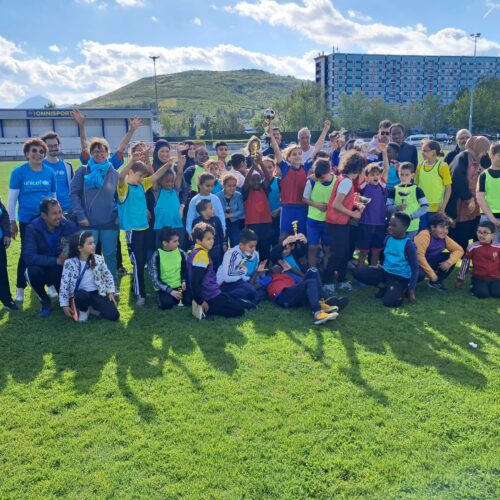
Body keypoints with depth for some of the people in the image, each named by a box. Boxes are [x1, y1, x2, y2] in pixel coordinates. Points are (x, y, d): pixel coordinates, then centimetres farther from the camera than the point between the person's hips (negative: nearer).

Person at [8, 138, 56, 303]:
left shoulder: (50, 172, 1)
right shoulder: (18, 172, -6)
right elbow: (12, 198, -4)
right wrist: (12, 222, -4)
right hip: (27, 220, -2)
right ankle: (20, 288, 19)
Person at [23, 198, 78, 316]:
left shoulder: (70, 226, -13)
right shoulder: (32, 229, -19)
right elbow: (28, 257, -29)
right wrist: (56, 261, -33)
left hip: (63, 269, 1)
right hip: (42, 267, -1)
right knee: (33, 271, -34)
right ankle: (45, 301, -3)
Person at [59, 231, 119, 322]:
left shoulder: (98, 259, -2)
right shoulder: (70, 263, -11)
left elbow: (108, 276, 9)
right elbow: (64, 284, -8)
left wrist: (111, 292, -1)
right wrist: (65, 305, -10)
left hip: (97, 293, 2)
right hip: (80, 295, -2)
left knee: (114, 316, -16)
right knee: (83, 294, -41)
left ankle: (92, 308, 12)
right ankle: (83, 310, -5)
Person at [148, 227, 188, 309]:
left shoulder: (181, 253, -1)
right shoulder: (156, 256, -12)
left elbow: (185, 271, 10)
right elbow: (155, 279, -12)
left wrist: (184, 282, -11)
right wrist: (171, 291, -21)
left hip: (179, 286, 3)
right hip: (164, 288, -3)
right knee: (167, 304, -31)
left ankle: (179, 296, 9)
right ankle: (160, 296, 4)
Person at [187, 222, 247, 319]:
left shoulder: (195, 252, 10)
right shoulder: (201, 254, -20)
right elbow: (195, 281, -25)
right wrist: (201, 302, -19)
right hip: (210, 296, -10)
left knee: (241, 304, 18)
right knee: (239, 310, -1)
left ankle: (204, 307, 4)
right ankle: (205, 309, -8)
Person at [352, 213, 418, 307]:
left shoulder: (408, 244, -17)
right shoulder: (388, 239, 1)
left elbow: (415, 268, -14)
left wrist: (411, 290, -17)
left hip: (400, 278, -6)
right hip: (385, 272, 6)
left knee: (389, 302, -31)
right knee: (356, 272, -12)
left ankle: (403, 290, 3)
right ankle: (385, 287, 2)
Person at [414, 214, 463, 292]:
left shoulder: (445, 238, -3)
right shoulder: (424, 235, -26)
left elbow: (459, 250, -1)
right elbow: (419, 255, -33)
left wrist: (449, 262, -21)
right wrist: (431, 274, -28)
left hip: (429, 261, 8)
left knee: (451, 257, -8)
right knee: (420, 274, -39)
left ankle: (436, 282, 7)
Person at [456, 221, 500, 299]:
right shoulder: (472, 247, -8)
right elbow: (465, 263, 2)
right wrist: (460, 279, 7)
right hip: (479, 278, -2)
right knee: (483, 294, -23)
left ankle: (490, 287, 12)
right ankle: (474, 287, 9)